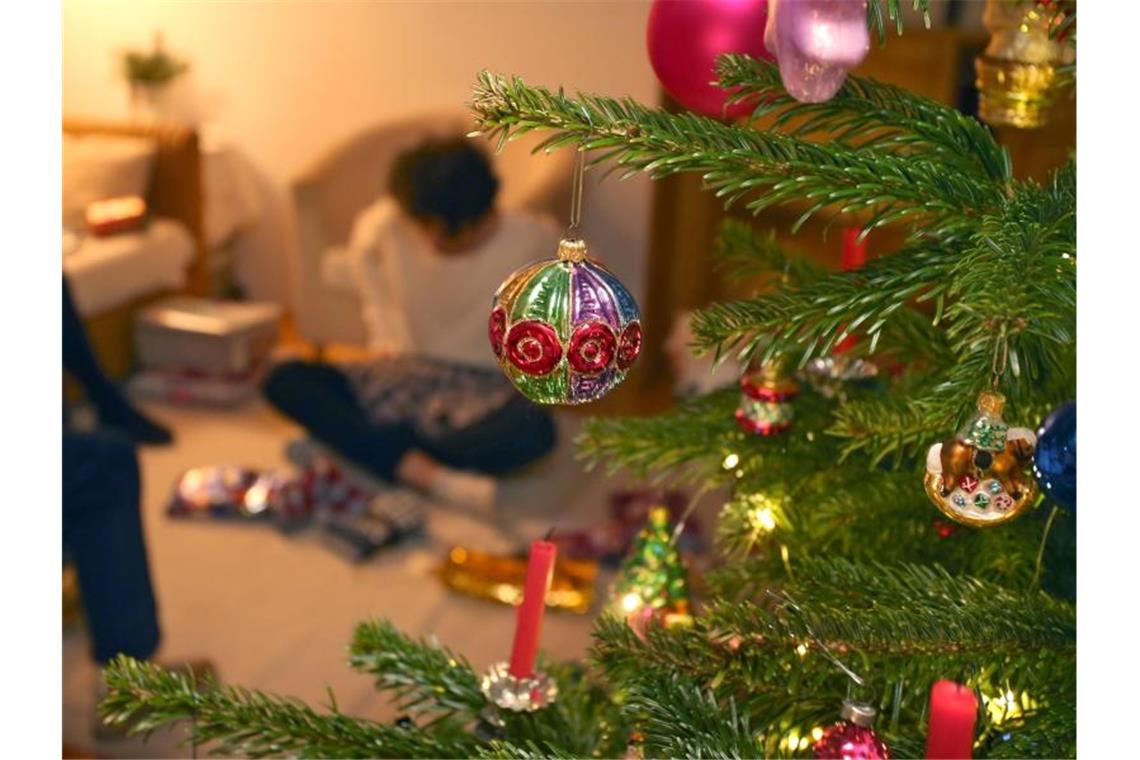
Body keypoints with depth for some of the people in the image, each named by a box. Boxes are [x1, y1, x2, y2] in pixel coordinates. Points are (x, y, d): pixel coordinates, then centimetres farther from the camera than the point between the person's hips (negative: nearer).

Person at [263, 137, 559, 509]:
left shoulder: (531, 241, -15)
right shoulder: (388, 224, -10)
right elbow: (363, 253, 13)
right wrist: (385, 336, 8)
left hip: (483, 391, -3)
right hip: (404, 373, 3)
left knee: (533, 429, -39)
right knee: (284, 381, -22)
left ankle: (350, 445, -28)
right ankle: (431, 477, -36)